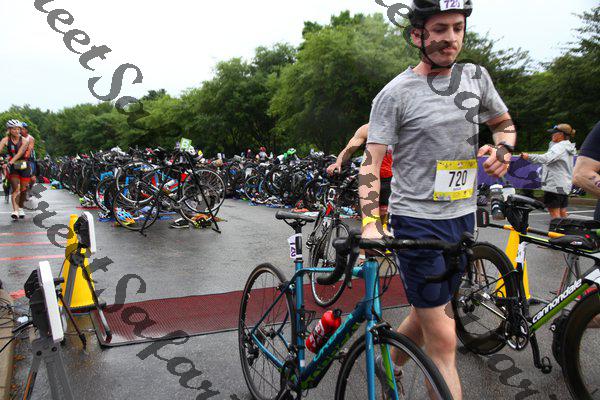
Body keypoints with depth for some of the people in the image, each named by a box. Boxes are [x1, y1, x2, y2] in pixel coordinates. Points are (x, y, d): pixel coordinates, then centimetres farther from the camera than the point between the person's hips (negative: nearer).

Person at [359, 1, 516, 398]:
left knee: (427, 313, 20)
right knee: (443, 339, -6)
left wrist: (501, 149, -1)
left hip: (463, 217, 6)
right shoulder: (396, 93, -9)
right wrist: (370, 224, -26)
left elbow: (505, 123, 22)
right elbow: (371, 163, -12)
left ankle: (389, 365, 46)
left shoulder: (476, 76, 8)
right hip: (418, 220, -6)